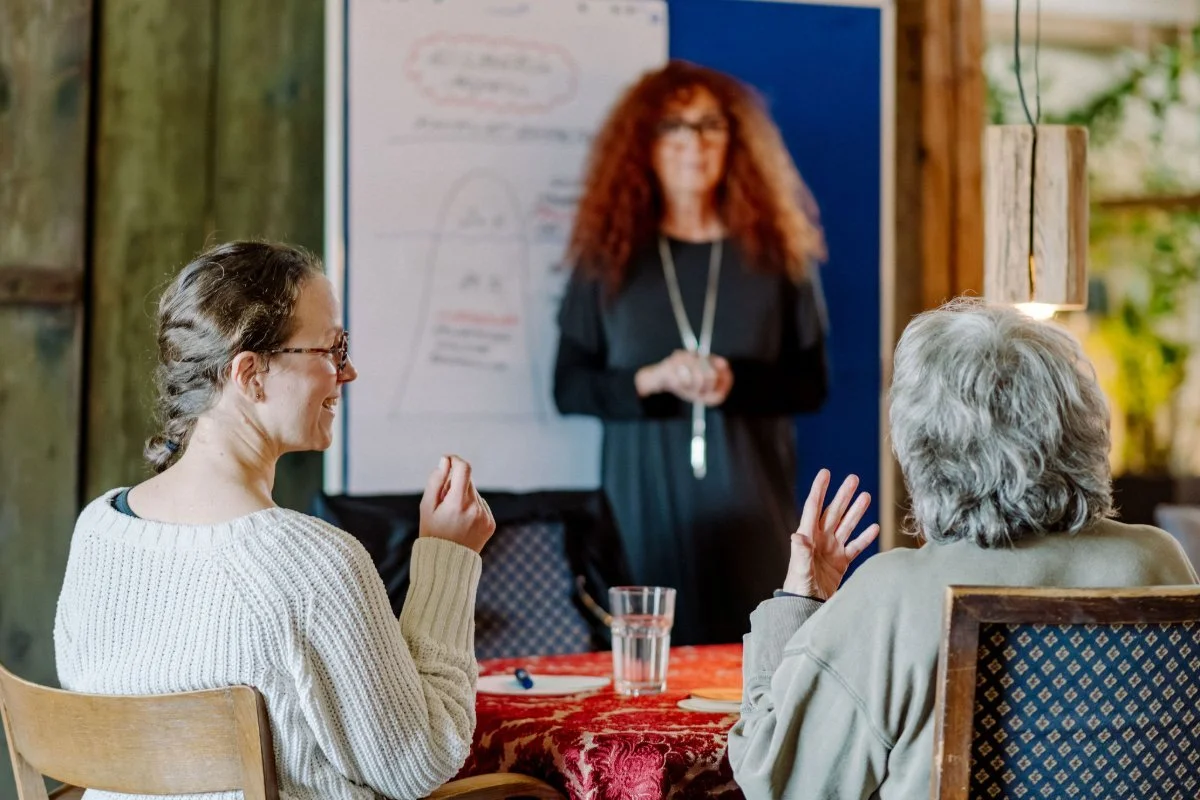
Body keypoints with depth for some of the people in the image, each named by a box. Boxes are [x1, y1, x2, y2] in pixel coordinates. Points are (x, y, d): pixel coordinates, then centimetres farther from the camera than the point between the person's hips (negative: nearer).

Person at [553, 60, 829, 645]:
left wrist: (737, 383, -14)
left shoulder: (775, 253, 6)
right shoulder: (609, 258, 6)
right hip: (645, 504, 0)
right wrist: (652, 381, -14)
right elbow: (569, 387, 3)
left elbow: (810, 383, 5)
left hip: (751, 507, 0)